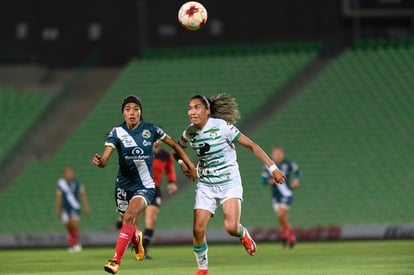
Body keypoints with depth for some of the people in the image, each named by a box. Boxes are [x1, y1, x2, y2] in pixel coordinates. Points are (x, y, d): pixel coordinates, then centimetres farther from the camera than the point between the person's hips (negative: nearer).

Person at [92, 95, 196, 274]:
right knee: (129, 227, 14)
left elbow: (174, 144, 9)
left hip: (145, 186, -2)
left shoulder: (151, 130, -7)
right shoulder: (117, 132, -9)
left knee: (129, 217, -25)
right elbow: (105, 160, -19)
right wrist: (98, 161, -42)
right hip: (123, 185, 2)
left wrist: (189, 164, 9)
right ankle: (136, 239, 53)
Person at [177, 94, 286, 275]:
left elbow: (251, 145, -10)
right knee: (198, 229, -9)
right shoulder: (189, 133, -2)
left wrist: (272, 168, -12)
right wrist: (182, 162, -2)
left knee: (231, 227, -21)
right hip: (205, 184, 4)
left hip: (230, 183, -4)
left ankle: (243, 235, 18)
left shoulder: (221, 126, -16)